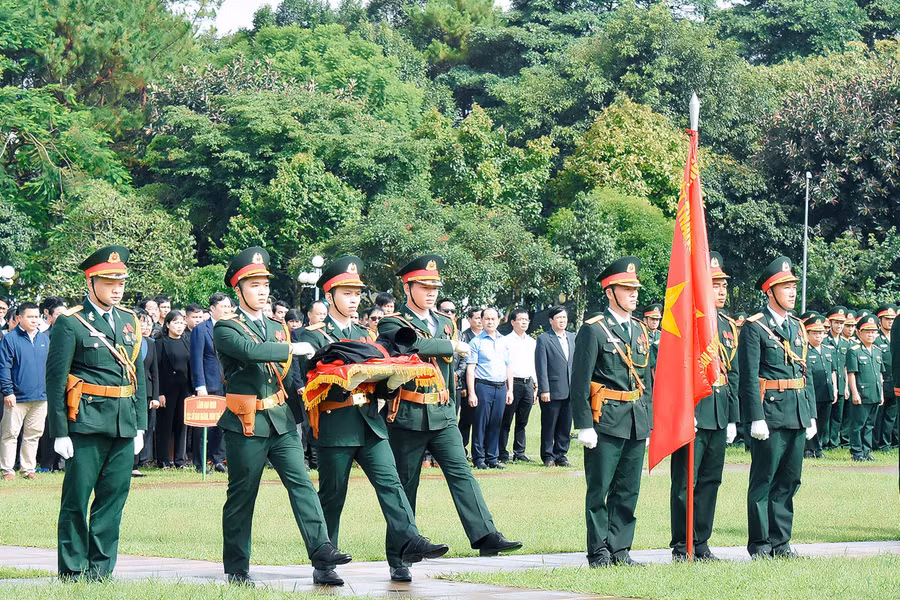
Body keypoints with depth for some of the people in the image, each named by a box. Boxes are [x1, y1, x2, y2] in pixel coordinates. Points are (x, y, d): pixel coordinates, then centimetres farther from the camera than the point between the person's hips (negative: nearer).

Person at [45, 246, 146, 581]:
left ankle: (101, 568, 14)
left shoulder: (130, 321, 14)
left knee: (113, 499, 6)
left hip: (124, 424, 5)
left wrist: (140, 425, 13)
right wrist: (60, 432, -10)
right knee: (76, 499, 0)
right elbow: (55, 378, -6)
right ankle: (72, 571, 7)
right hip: (87, 424, -5)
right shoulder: (70, 323, -4)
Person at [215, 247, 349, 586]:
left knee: (301, 482, -9)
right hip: (246, 422, -5)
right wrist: (292, 349, -22)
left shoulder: (277, 328, 18)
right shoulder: (226, 329, -4)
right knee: (241, 495, 2)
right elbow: (251, 351, -25)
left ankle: (320, 548, -16)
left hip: (280, 419, 5)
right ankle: (236, 568, 10)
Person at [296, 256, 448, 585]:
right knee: (332, 495, 1)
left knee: (389, 481, -11)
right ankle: (324, 565, 7)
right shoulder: (314, 336, 0)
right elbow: (308, 381, -11)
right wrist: (345, 389, -21)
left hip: (370, 423, 5)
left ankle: (409, 541, -22)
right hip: (335, 426, -5)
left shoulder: (363, 335, 21)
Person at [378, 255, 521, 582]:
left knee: (460, 471, -11)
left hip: (442, 414, 5)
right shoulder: (391, 324, -5)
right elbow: (412, 344, -27)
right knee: (404, 486, 1)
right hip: (408, 416, -5)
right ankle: (398, 561, 6)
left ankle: (485, 535, -21)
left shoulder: (444, 323, 15)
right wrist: (451, 345, -15)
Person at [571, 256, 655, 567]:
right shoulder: (593, 330, -5)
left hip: (636, 424, 6)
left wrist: (648, 423, 17)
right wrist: (584, 425, -14)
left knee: (628, 490, 7)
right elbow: (580, 381, -8)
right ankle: (599, 552, 4)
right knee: (599, 490, -1)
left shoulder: (641, 331, 16)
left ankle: (620, 549, 13)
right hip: (605, 422, -6)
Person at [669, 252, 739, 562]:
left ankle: (701, 544, 18)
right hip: (692, 413, -7)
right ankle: (682, 547, 3)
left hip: (719, 415, 7)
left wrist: (733, 418, 15)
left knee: (711, 480, 11)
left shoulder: (728, 325, 15)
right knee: (686, 482, -3)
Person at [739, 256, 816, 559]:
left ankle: (780, 541, 17)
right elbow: (749, 377, -11)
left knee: (788, 481, 10)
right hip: (770, 414, -7)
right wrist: (756, 418, -17)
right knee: (763, 482, -1)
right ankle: (759, 544, 5)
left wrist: (811, 415, 13)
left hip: (798, 417, 7)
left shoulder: (797, 327, 16)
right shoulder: (754, 327, -6)